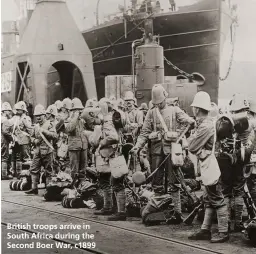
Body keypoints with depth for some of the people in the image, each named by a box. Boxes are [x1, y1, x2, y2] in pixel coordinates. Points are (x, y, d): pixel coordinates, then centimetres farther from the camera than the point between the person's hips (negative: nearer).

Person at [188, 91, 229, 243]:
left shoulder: (205, 126, -20)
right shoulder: (208, 121, 10)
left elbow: (192, 147, -17)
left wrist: (191, 137, -2)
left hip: (210, 167, -10)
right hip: (207, 168, 10)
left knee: (217, 201, -4)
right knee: (209, 201, 13)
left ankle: (224, 232, 1)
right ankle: (205, 230, 20)